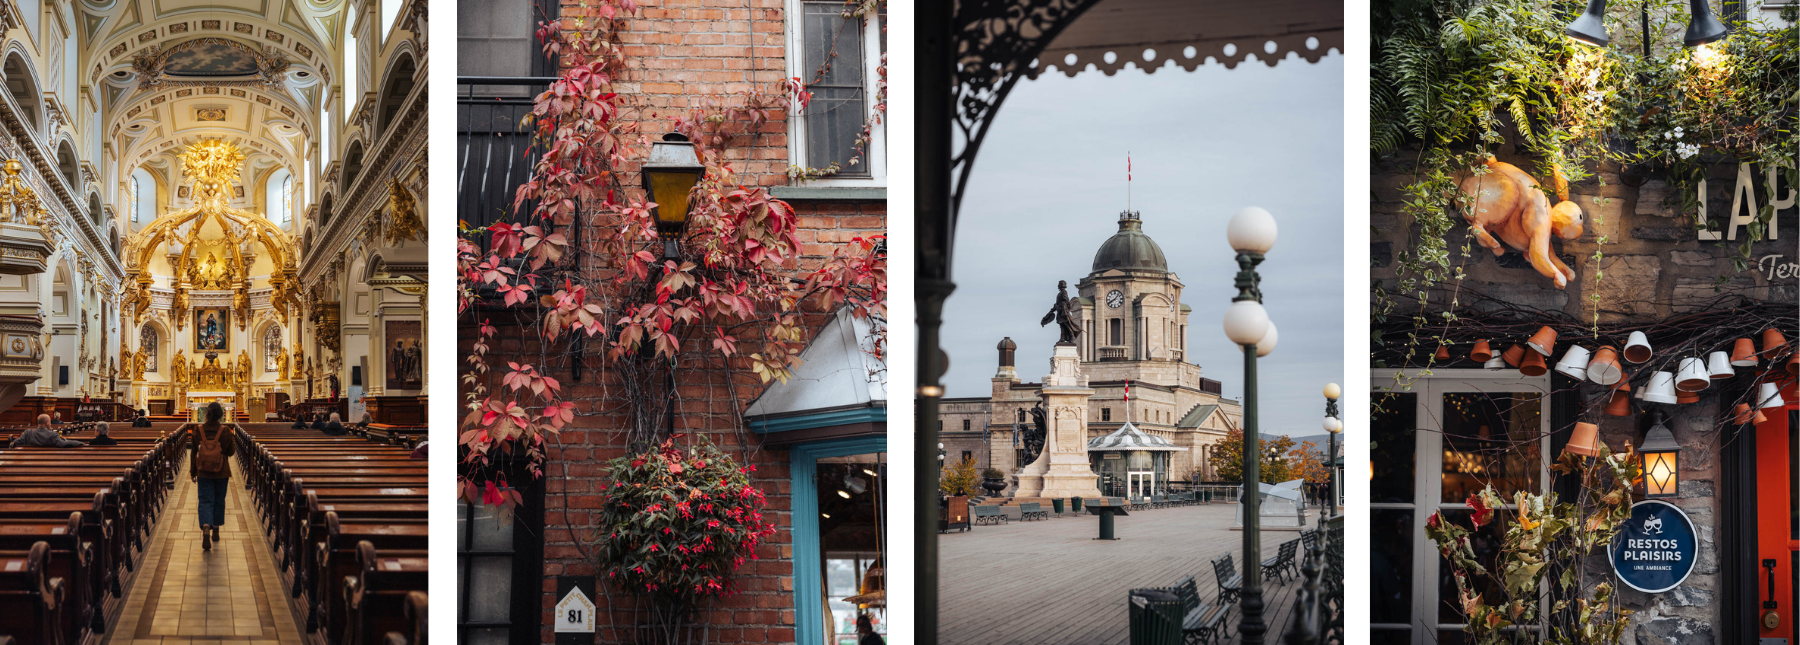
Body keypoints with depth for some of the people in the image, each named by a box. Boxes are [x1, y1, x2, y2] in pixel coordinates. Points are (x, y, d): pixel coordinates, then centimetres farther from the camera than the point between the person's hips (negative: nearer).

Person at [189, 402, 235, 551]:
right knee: (219, 501, 17)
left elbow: (193, 452, -1)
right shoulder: (225, 431, -11)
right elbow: (231, 452, -3)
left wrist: (192, 472, 8)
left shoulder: (197, 430, -7)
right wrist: (234, 445, 18)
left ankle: (206, 529, -24)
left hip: (203, 472, 0)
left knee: (205, 501, 0)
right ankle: (215, 532, 27)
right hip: (221, 472, 0)